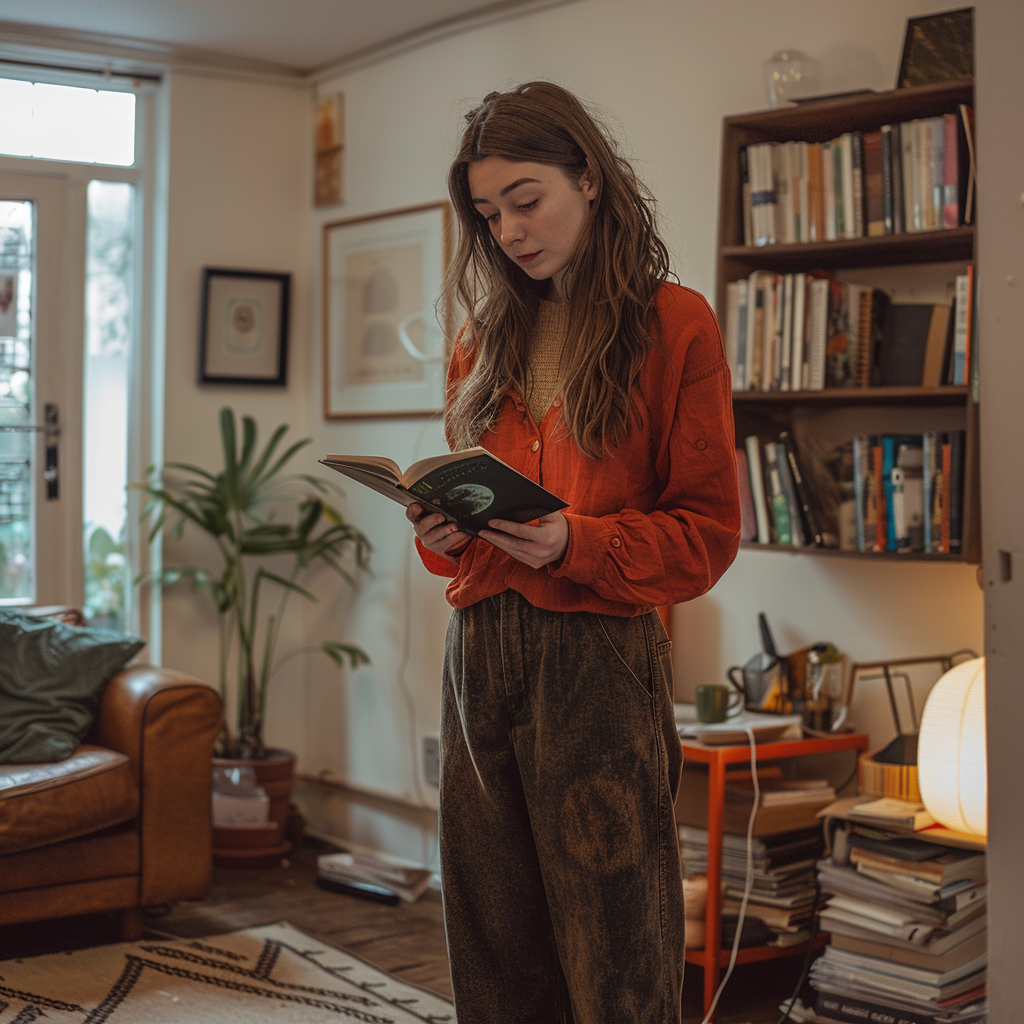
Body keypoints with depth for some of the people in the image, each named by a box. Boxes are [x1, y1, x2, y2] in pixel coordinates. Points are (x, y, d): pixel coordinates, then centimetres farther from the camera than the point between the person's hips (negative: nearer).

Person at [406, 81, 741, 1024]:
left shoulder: (675, 325, -1)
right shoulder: (488, 336, 15)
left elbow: (708, 531, -4)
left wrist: (574, 544, -19)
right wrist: (441, 531, -1)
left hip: (600, 660, -5)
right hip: (480, 652, 5)